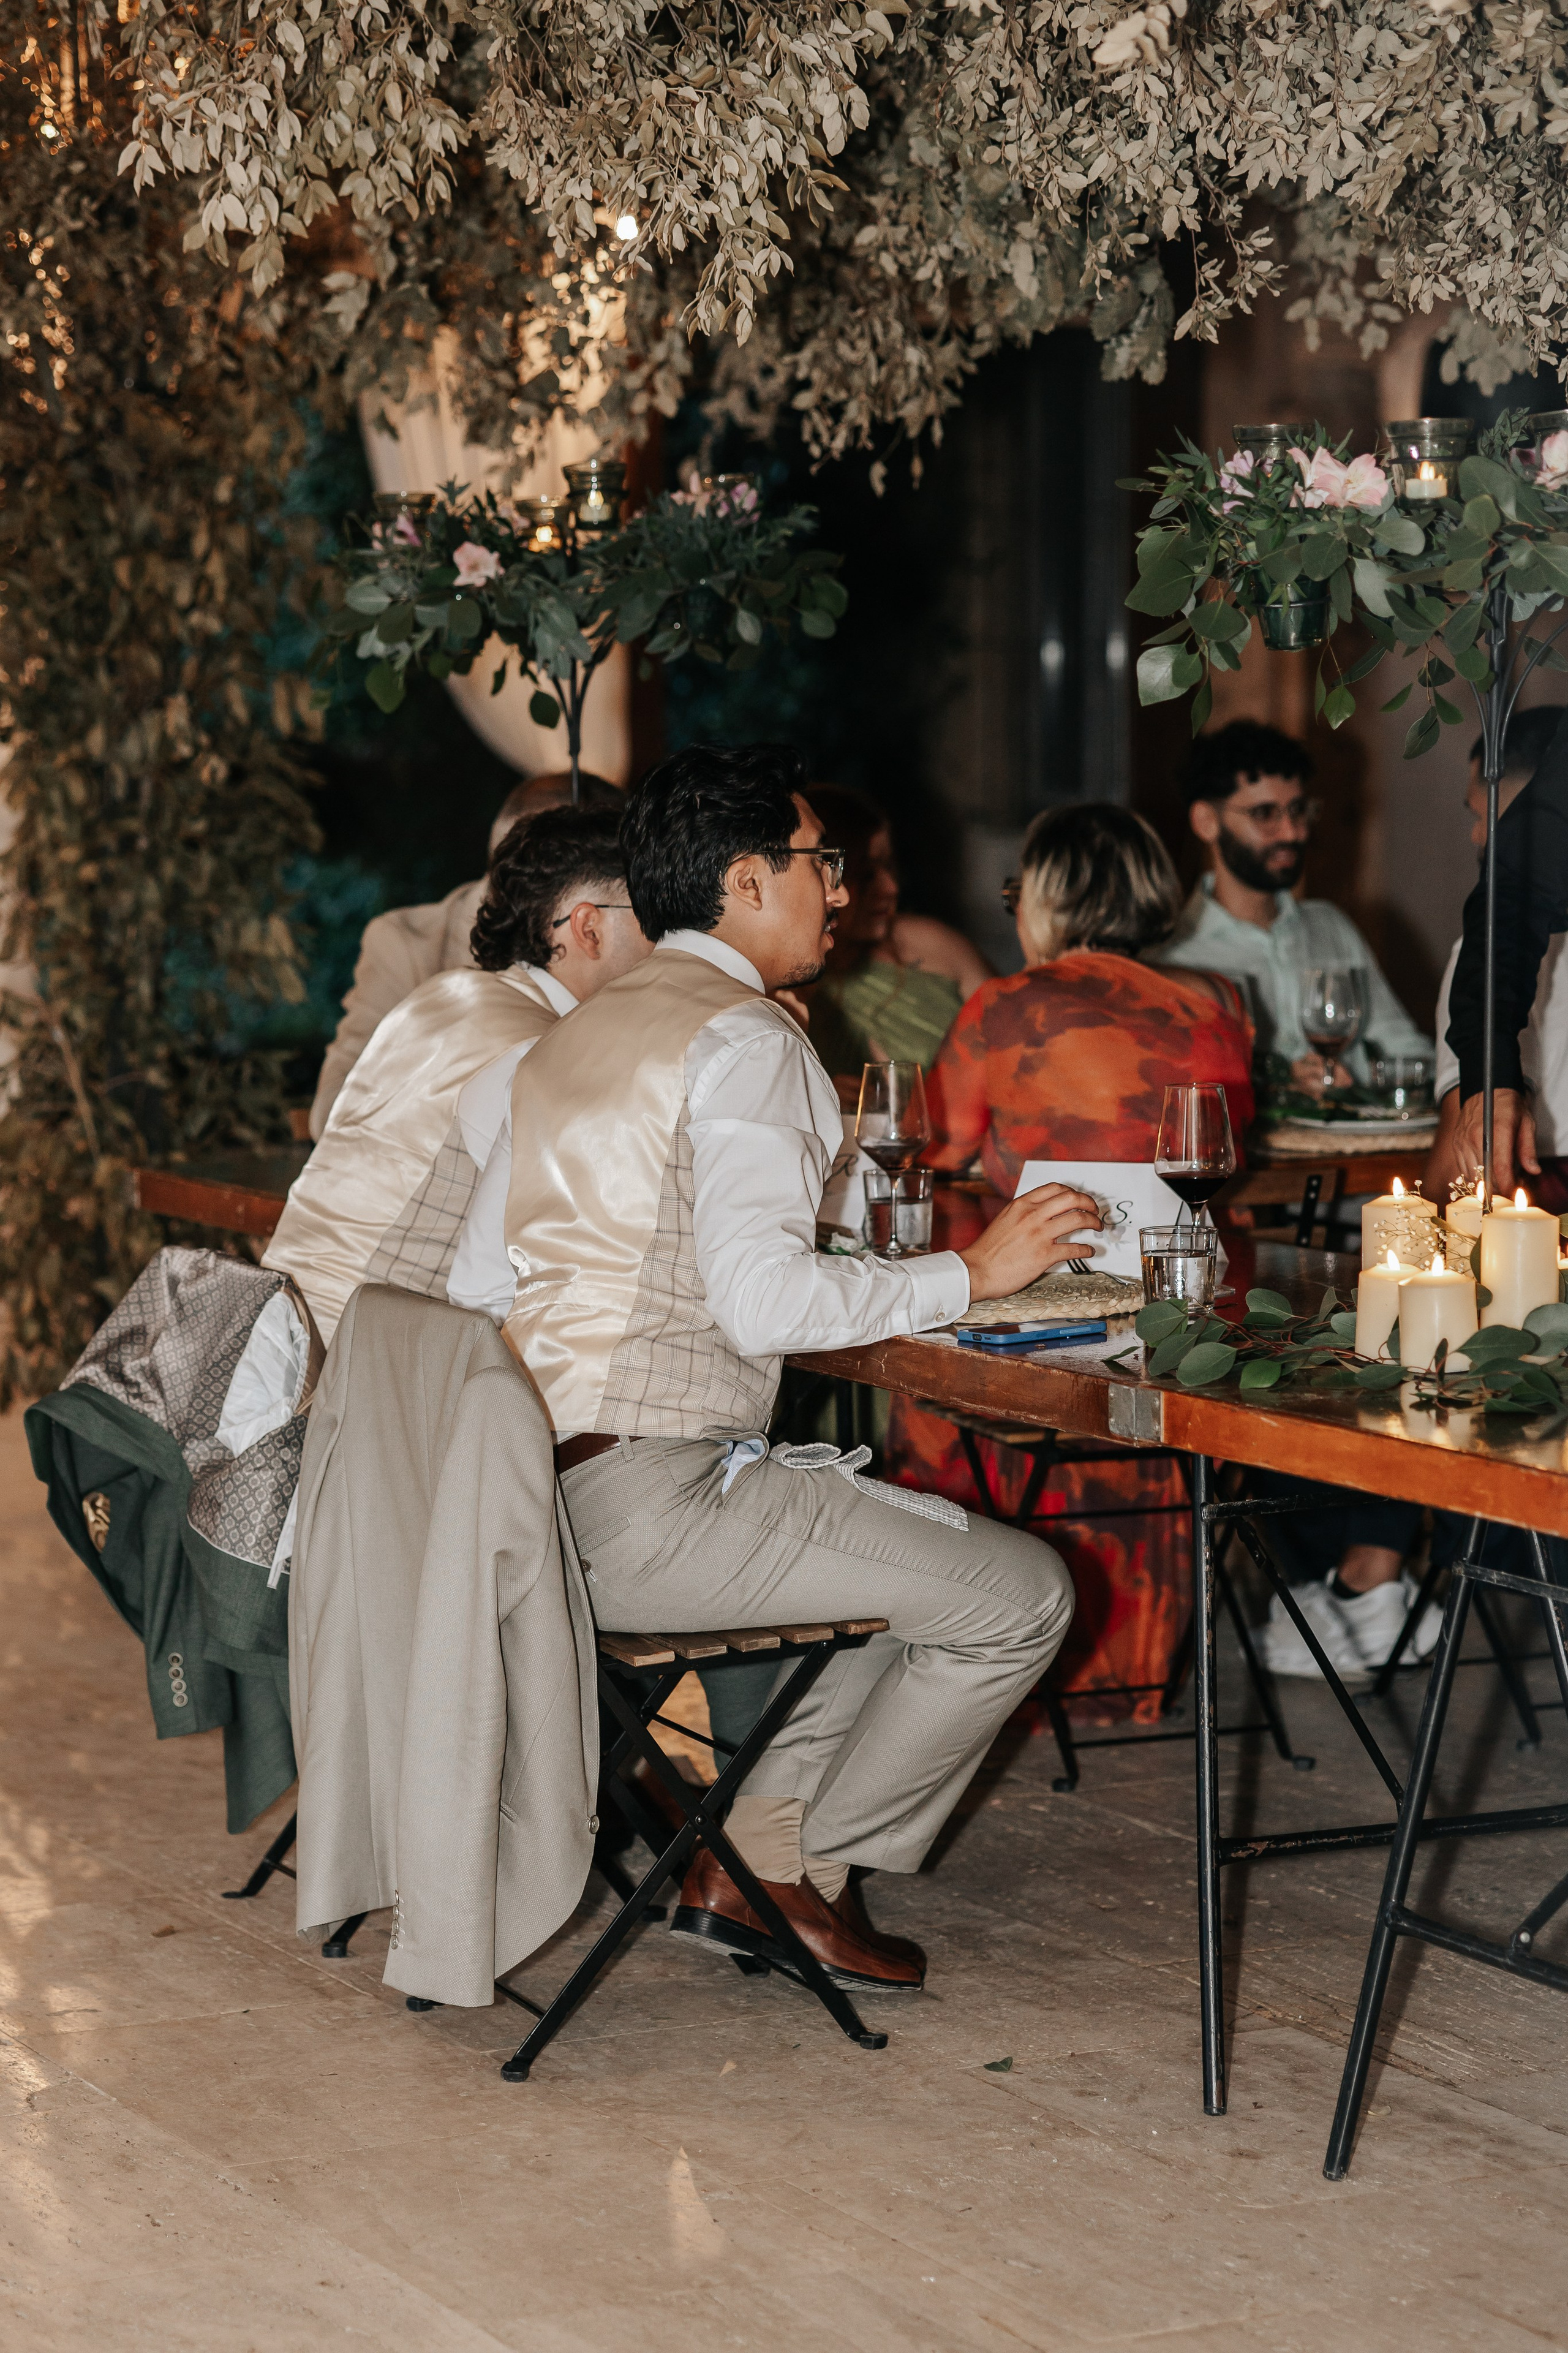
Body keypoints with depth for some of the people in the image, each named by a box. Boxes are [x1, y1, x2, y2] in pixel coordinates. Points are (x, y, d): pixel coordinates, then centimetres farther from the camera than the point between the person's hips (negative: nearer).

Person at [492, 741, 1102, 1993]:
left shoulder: (591, 1029, 19)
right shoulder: (745, 1038, -11)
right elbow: (763, 1303, -22)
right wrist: (970, 1272, -11)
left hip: (540, 1488, 10)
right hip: (651, 1503, -10)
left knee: (952, 1551, 24)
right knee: (1022, 1595, -5)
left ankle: (750, 1852, 16)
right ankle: (809, 1875, 10)